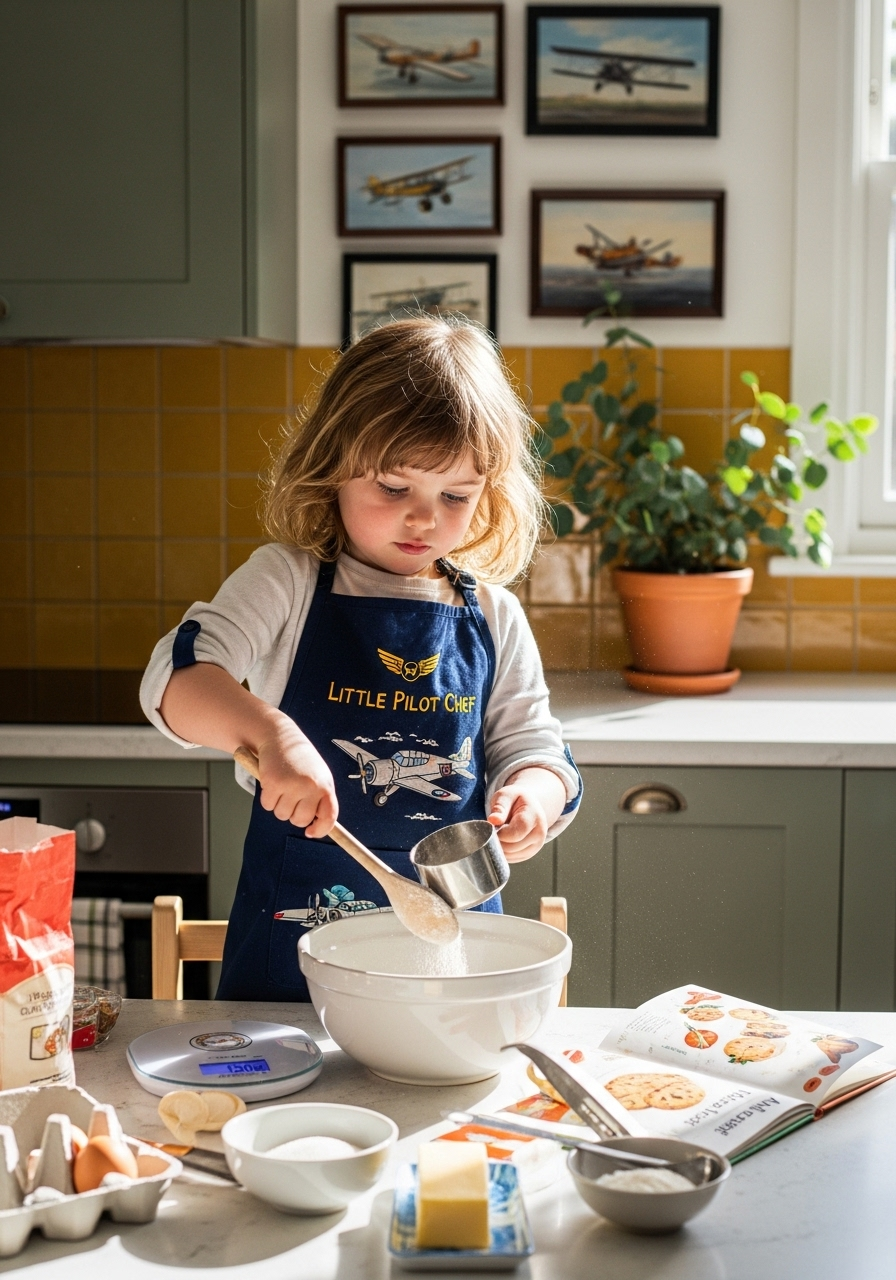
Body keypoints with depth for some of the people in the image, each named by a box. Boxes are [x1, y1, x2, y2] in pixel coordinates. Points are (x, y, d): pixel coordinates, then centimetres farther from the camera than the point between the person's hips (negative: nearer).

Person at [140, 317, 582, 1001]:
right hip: (298, 922, -2)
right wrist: (268, 731, -37)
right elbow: (178, 677, -17)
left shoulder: (493, 616, 4)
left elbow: (531, 746, 8)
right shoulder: (287, 582, -5)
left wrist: (530, 797, -17)